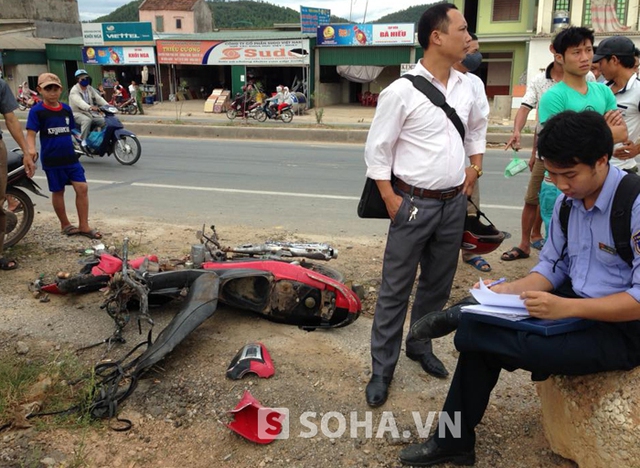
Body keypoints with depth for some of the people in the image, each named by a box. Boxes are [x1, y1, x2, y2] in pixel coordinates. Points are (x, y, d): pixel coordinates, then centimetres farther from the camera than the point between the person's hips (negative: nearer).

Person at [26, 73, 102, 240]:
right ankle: (65, 225, 26)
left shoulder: (66, 109, 6)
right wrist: (31, 151, -31)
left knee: (82, 188, -4)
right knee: (58, 191, 9)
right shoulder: (37, 111, -9)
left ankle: (84, 226, 4)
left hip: (70, 157, 4)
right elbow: (31, 133, -14)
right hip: (52, 160, -4)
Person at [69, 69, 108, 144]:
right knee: (87, 120, -38)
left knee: (104, 120, -10)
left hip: (89, 112, 7)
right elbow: (79, 101, -36)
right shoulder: (74, 90, -16)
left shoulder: (90, 88, 8)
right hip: (77, 113, -7)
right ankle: (83, 140, -31)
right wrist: (90, 107, -57)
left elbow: (98, 98, -4)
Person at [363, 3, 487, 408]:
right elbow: (377, 150, -9)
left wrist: (475, 166, 15)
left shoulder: (465, 86, 6)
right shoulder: (401, 92, -13)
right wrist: (391, 201, -12)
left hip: (455, 204, 6)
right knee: (395, 290, 3)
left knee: (438, 285, 18)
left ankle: (420, 347, 38)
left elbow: (478, 127, 25)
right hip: (415, 205, -6)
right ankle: (382, 369, 17)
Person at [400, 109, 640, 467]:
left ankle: (462, 320, 8)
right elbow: (553, 267, 9)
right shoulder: (568, 200, 2)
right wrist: (506, 291, -8)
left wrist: (565, 308, -32)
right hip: (574, 306, 8)